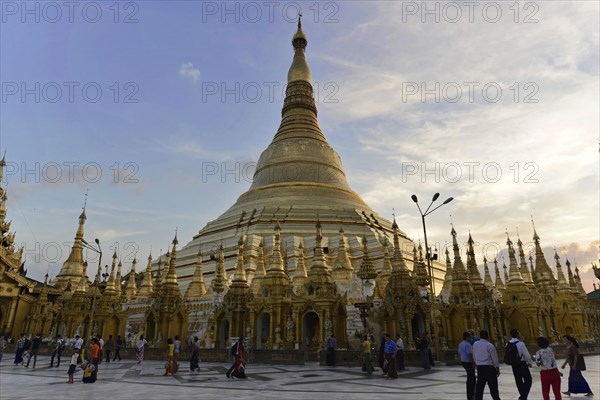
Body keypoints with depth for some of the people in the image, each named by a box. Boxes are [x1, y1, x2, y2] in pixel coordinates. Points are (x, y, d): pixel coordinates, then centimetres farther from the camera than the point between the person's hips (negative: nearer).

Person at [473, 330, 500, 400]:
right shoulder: (489, 345, -12)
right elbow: (495, 358, -7)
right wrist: (498, 369, 4)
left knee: (479, 386, 11)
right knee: (493, 386, 4)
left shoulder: (475, 344, 3)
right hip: (489, 367, -4)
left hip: (479, 367, 5)